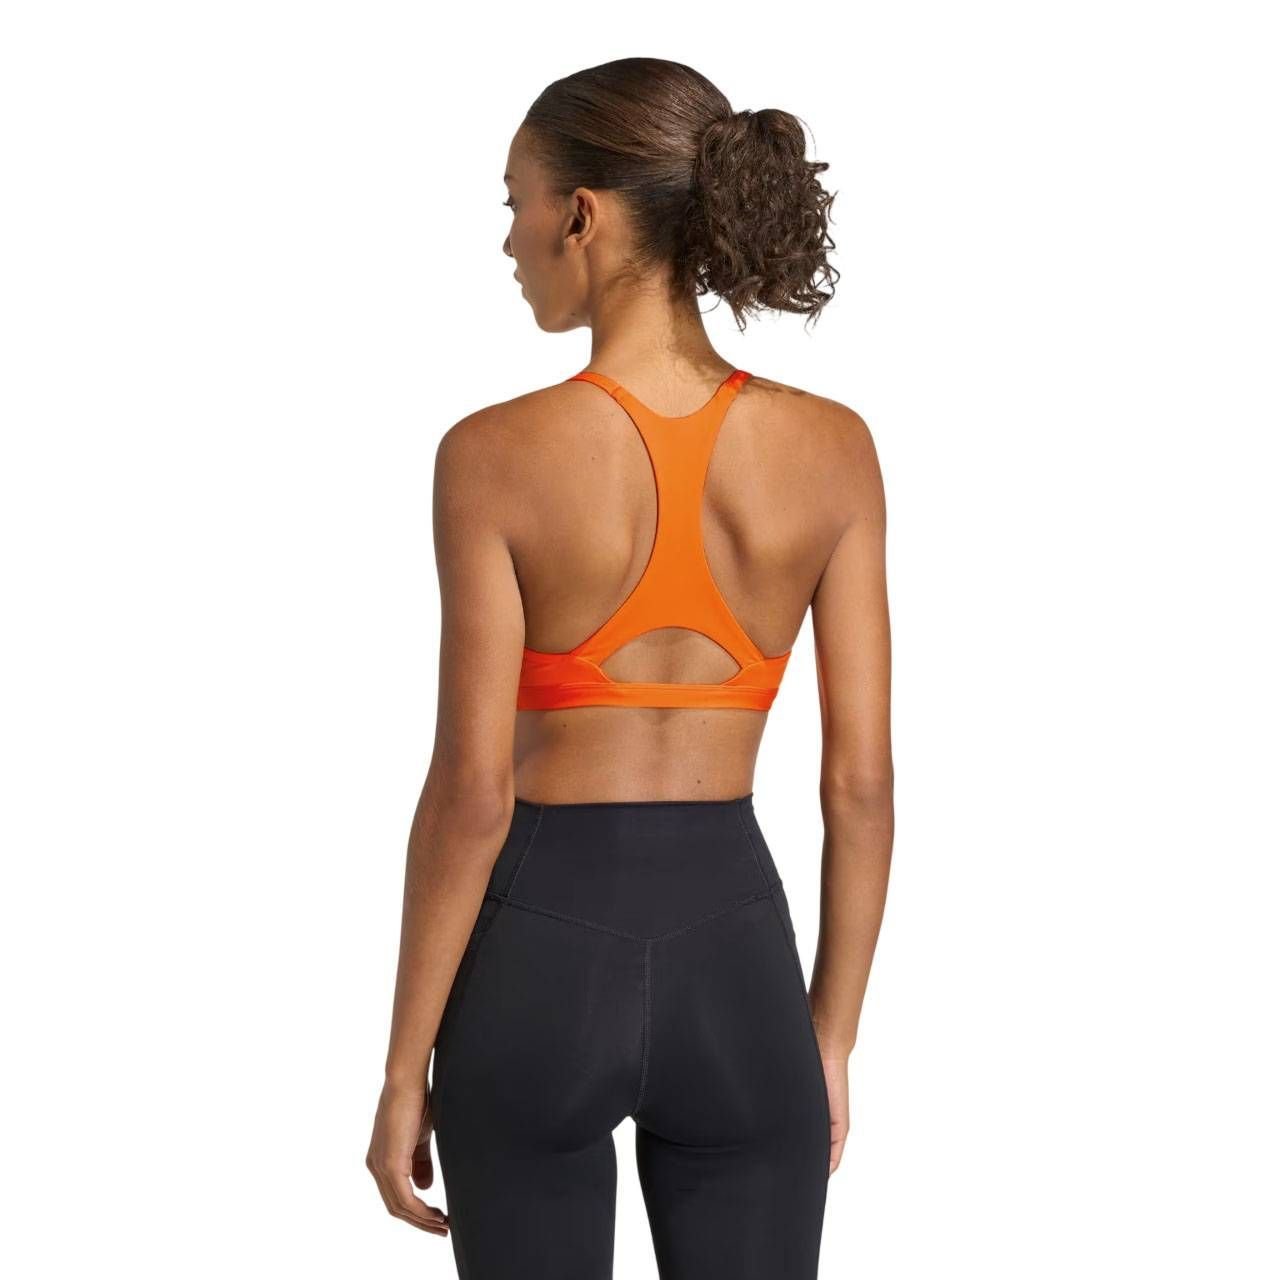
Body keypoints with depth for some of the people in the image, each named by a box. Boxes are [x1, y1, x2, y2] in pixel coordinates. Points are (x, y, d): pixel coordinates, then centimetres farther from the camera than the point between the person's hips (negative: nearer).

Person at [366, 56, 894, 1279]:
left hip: (540, 959, -2)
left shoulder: (497, 454, -14)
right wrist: (832, 1038, 8)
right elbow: (863, 781, -3)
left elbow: (473, 793, -14)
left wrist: (404, 1069, -3)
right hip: (733, 958, 2)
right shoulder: (831, 448, -5)